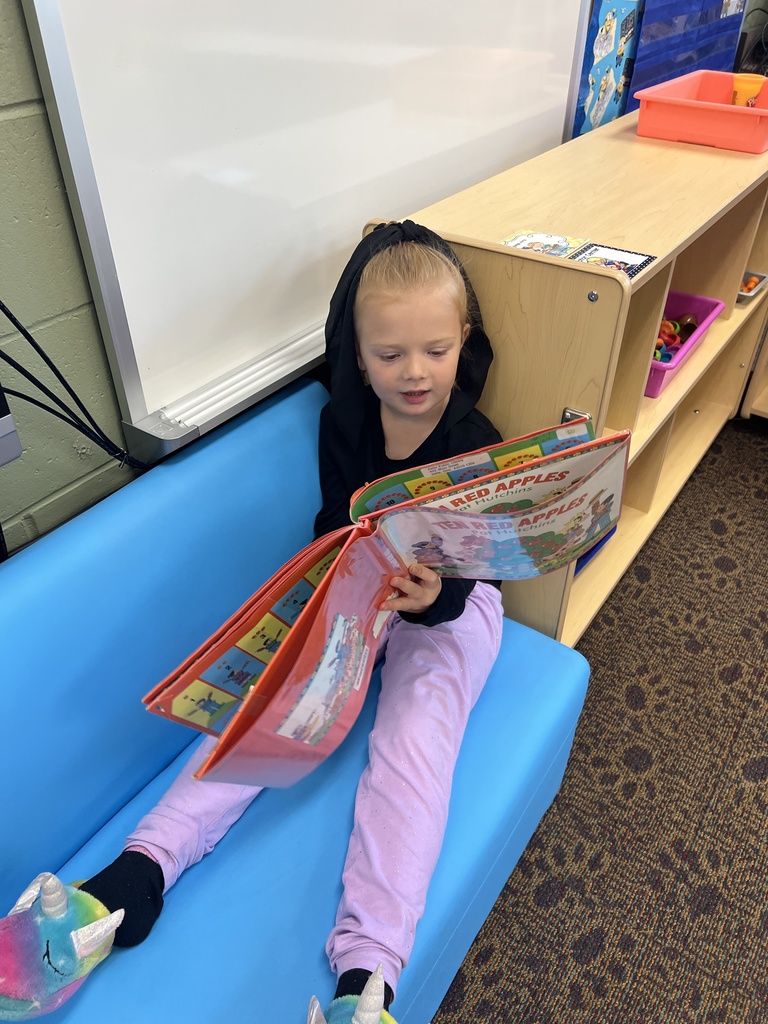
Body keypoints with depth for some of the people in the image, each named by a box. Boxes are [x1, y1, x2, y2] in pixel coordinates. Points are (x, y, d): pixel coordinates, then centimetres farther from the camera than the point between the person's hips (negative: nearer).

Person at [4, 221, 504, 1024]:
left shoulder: (476, 445, -15)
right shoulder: (343, 422, -4)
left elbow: (465, 578, -17)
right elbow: (335, 521, 4)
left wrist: (433, 595, -41)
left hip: (451, 603, -3)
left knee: (413, 736, -26)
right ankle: (146, 863, -20)